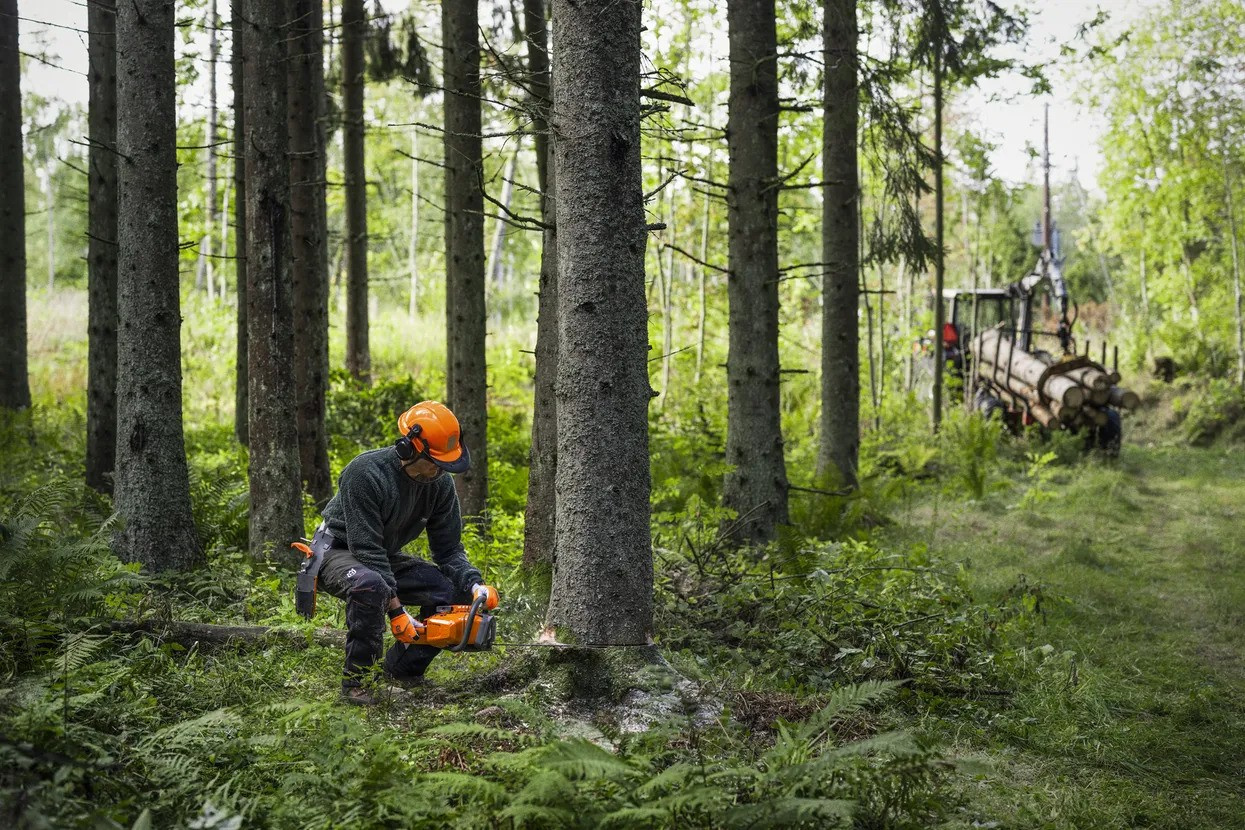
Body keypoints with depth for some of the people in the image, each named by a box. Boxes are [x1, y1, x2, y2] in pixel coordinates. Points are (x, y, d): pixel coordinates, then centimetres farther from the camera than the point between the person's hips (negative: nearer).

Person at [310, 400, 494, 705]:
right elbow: (366, 548, -31)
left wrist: (474, 584, -23)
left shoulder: (440, 483, -10)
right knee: (370, 585, -40)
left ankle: (401, 669, 5)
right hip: (338, 551, -7)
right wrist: (396, 610, -33)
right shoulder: (366, 473, -30)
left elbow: (448, 550, -3)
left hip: (385, 557, 7)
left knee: (455, 591, -10)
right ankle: (354, 680, -24)